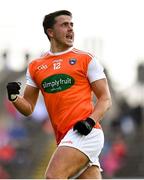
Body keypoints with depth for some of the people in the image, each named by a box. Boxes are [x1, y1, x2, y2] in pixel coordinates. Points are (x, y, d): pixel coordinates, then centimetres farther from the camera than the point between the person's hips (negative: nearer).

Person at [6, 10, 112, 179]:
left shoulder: (86, 59, 6)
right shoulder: (35, 66, 17)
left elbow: (105, 99, 3)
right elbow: (28, 108, 19)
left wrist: (90, 121, -15)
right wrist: (14, 97, -3)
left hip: (85, 132, -5)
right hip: (64, 137, 5)